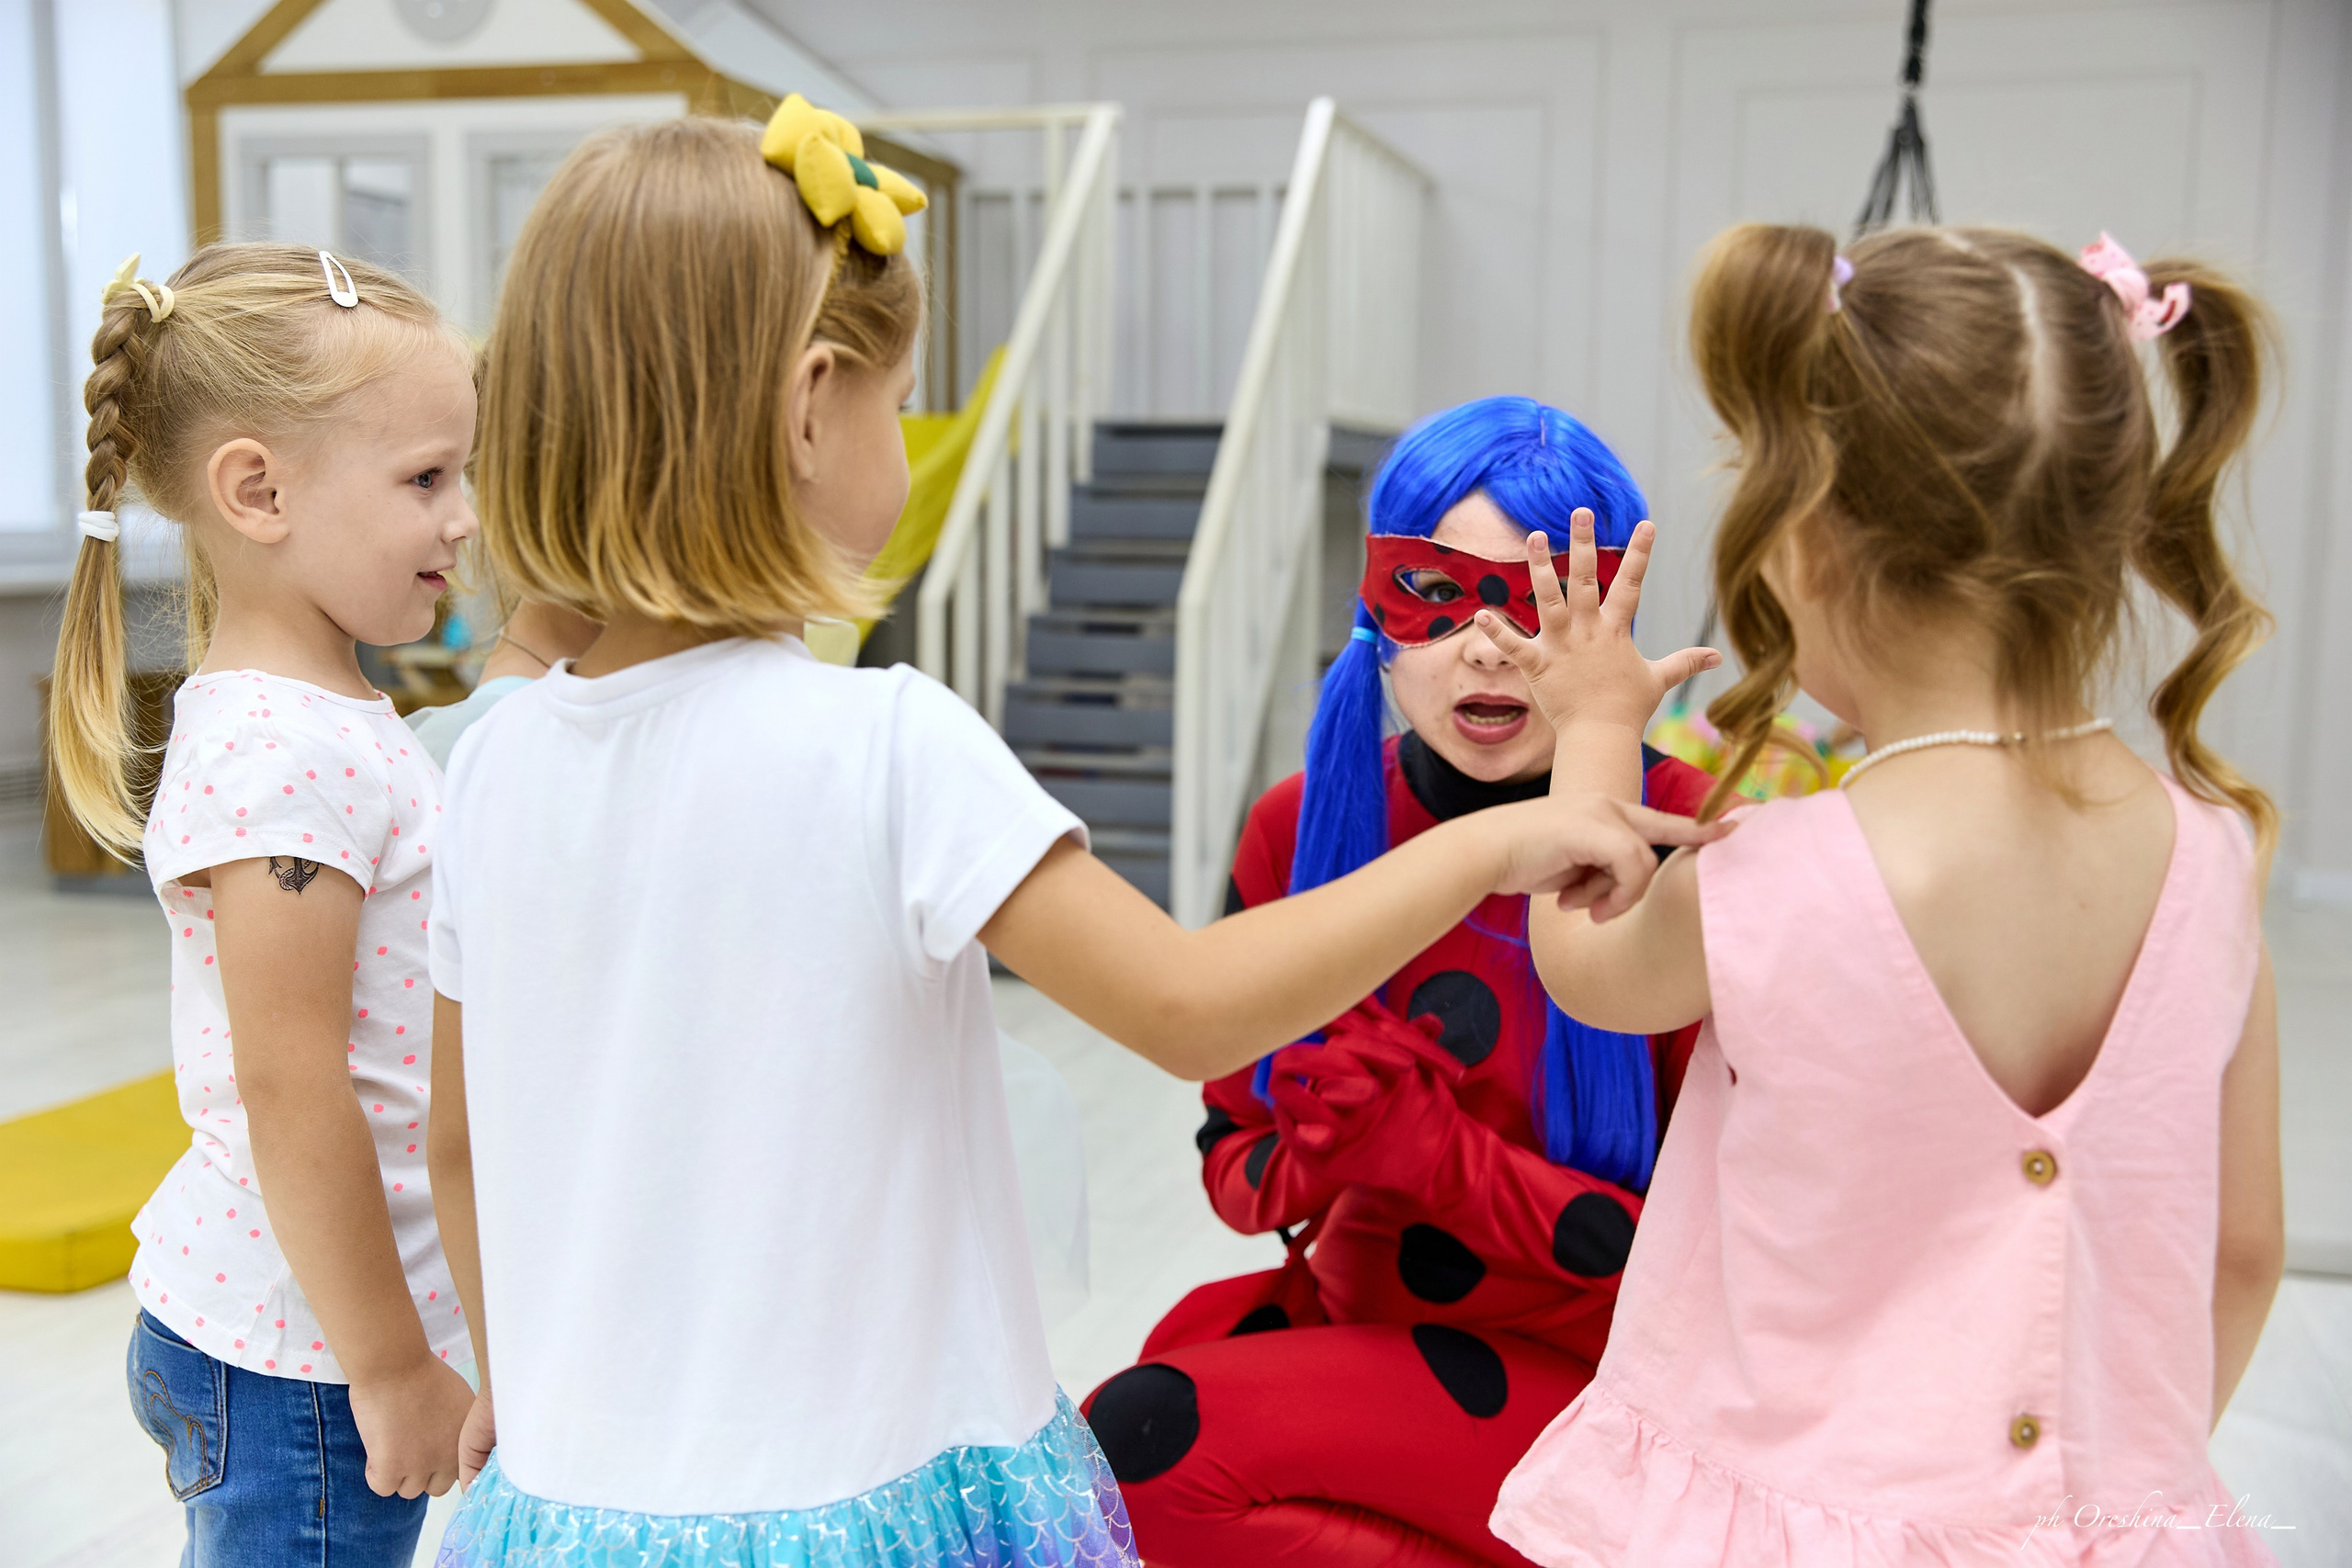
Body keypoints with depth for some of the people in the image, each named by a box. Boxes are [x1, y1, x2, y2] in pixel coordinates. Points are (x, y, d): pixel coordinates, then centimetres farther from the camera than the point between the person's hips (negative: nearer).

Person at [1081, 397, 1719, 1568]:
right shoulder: (1308, 827, -2)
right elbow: (1234, 1162, 5)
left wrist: (1434, 1154, -23)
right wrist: (1324, 1154, -18)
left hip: (1592, 1374, -5)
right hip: (1358, 1323, 5)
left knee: (1149, 1439, -21)